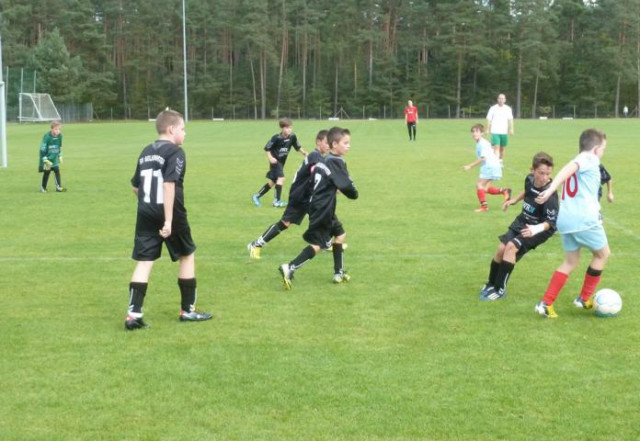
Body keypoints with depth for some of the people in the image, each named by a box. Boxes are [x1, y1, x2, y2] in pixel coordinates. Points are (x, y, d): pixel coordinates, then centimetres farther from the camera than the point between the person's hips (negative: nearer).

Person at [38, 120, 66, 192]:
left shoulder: (59, 136, -4)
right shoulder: (47, 137, -22)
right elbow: (42, 149, -18)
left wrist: (60, 156, 17)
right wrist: (45, 160, -20)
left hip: (55, 158, 5)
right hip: (47, 158, -5)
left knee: (57, 170, -5)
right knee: (47, 172, 2)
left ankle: (58, 187, -4)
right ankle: (43, 187, 17)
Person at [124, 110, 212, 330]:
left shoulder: (146, 152, 13)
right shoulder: (175, 152, -10)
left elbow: (135, 186, 16)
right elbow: (169, 185, -21)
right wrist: (168, 220, -23)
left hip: (146, 214, 6)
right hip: (169, 214, -6)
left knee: (144, 261, 4)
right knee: (187, 255, 13)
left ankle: (133, 314, -5)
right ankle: (188, 310, 20)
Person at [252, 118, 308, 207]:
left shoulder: (292, 137, -7)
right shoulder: (276, 138, -20)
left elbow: (298, 147, 7)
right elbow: (267, 148, -12)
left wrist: (304, 153, -9)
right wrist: (270, 158, -24)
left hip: (282, 162, 7)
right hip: (275, 161, -7)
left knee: (272, 182, 13)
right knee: (281, 178, -21)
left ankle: (256, 196, 28)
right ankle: (277, 201, -12)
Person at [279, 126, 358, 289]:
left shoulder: (324, 160, 13)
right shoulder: (336, 162, -15)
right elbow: (347, 185, -19)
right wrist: (354, 194, 2)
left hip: (320, 207, 10)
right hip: (322, 210, -10)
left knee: (339, 234, 20)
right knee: (318, 244, -8)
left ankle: (339, 273, 24)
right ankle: (290, 268, -14)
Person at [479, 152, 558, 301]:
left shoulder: (549, 195, -31)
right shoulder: (529, 179, -12)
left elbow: (550, 222, -26)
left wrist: (536, 229, -43)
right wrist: (514, 200, 14)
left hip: (540, 228, -6)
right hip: (522, 221, 7)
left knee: (511, 247, -24)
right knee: (501, 249, 0)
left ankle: (500, 289, -10)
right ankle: (491, 284, 25)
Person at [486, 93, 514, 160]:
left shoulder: (508, 109, 8)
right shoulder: (493, 108, 2)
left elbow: (510, 119, 4)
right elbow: (489, 119, 3)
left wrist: (511, 129, -7)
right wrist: (488, 130, -2)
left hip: (504, 132, 3)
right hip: (495, 132, -3)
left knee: (502, 148, 9)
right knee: (496, 147, -13)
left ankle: (500, 160, 24)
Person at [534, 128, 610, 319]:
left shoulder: (579, 161, 22)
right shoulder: (589, 159, -4)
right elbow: (568, 168, -23)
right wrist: (551, 189, -36)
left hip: (565, 220, 8)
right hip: (584, 219, -8)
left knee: (571, 262, 16)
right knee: (602, 253, 14)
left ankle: (546, 303, 5)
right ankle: (584, 298, 19)